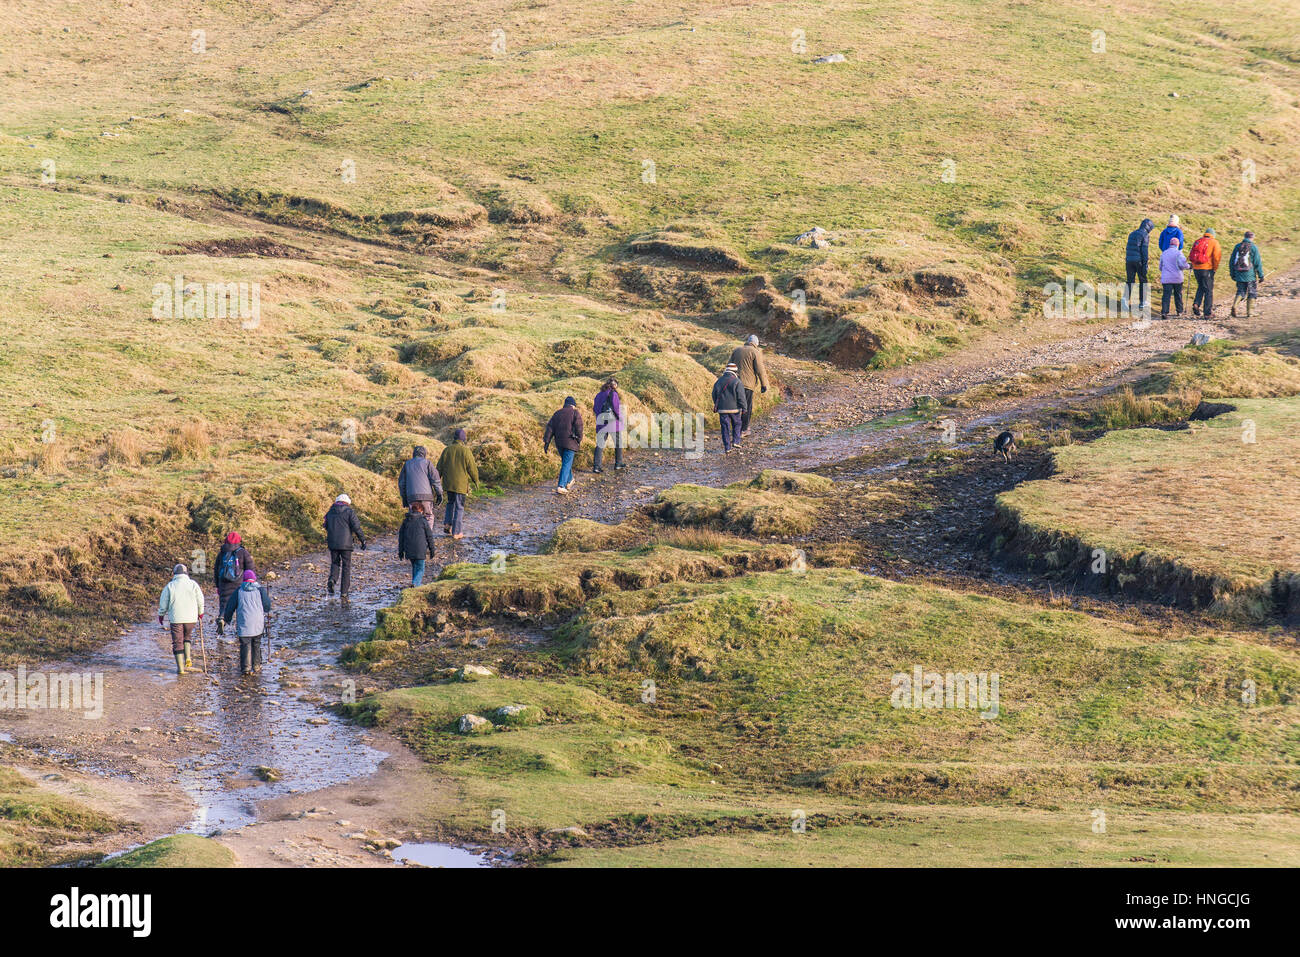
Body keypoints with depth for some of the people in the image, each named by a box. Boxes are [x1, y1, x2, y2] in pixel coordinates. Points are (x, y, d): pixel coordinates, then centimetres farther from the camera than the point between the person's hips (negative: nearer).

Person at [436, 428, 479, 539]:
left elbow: (439, 467, 6)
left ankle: (447, 525, 12)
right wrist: (476, 480, 8)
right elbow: (472, 468, -8)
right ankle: (456, 532, 4)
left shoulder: (447, 450, 1)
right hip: (461, 484, -4)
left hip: (448, 483, 4)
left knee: (451, 503, 24)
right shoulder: (466, 451, -12)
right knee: (459, 507, 3)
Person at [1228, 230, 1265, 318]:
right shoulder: (1254, 247, -6)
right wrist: (1261, 275, -1)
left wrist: (1233, 274, 17)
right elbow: (1258, 263, -8)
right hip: (1250, 275, -4)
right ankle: (1248, 312, 8)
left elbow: (1231, 262, 9)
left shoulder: (1237, 246, 6)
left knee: (1241, 292, 13)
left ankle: (1234, 306, -12)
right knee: (1252, 293, 11)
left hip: (1239, 275, 4)